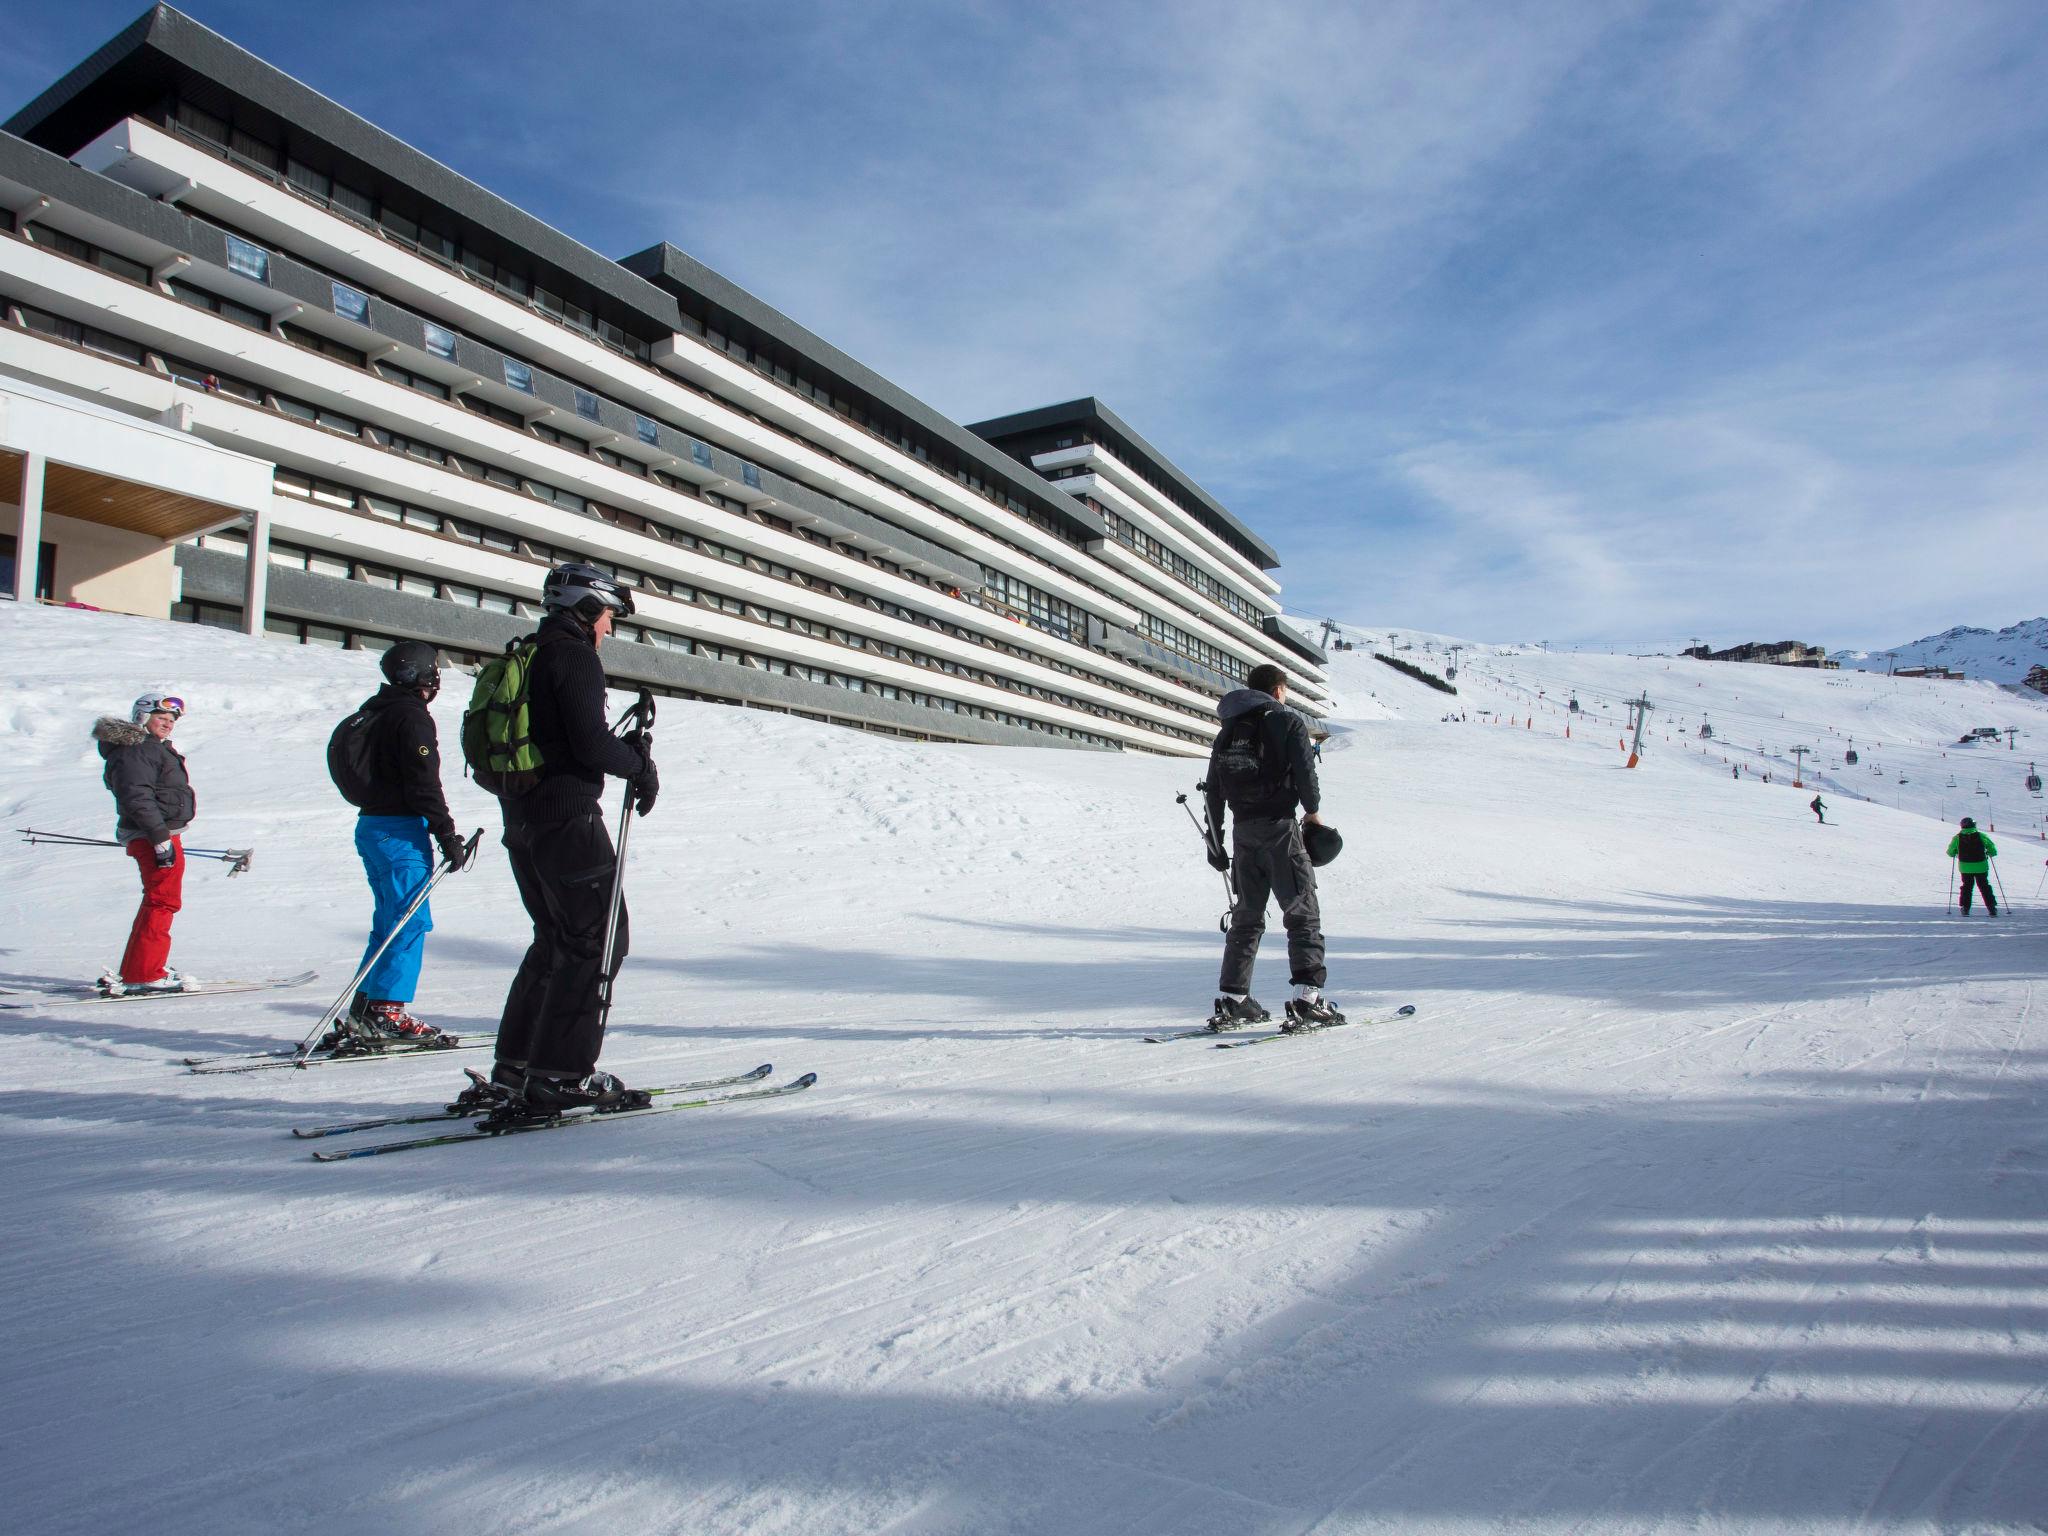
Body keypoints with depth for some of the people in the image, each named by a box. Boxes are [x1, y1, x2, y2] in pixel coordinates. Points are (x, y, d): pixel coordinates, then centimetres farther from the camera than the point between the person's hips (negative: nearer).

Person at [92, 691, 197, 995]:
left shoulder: (154, 747, 20)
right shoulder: (134, 751, -14)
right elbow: (138, 798, -23)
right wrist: (161, 840, -26)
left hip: (164, 834, 11)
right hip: (151, 836, -11)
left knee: (158, 900, 17)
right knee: (163, 900, -10)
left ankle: (134, 972, 25)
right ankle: (144, 974, -7)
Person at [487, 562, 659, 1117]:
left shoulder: (524, 657, 20)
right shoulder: (575, 657, -9)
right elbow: (590, 743, -19)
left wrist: (624, 749, 14)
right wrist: (640, 765, -2)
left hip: (521, 818, 10)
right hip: (567, 818, -10)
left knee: (557, 938, 17)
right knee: (599, 938, -4)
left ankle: (515, 1064, 20)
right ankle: (561, 1073, -5)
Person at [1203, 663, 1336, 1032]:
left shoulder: (1228, 731, 15)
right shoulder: (1288, 722, -2)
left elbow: (1213, 790, 13)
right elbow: (1305, 772, -11)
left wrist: (1215, 841, 18)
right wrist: (1313, 811, 8)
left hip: (1242, 831, 6)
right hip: (1278, 827, -6)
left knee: (1248, 914, 14)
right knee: (1303, 912, -2)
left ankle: (1232, 1000, 13)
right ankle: (1307, 997, -11)